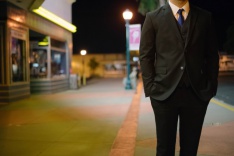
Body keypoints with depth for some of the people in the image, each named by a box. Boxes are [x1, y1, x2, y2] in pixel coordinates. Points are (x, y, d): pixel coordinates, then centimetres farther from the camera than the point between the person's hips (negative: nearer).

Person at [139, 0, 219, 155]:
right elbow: (146, 56, 2)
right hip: (164, 92, -1)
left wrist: (211, 87, 1)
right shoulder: (153, 18, 4)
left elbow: (212, 56, 9)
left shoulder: (205, 17, 9)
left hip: (197, 93, 2)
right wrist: (151, 88, -5)